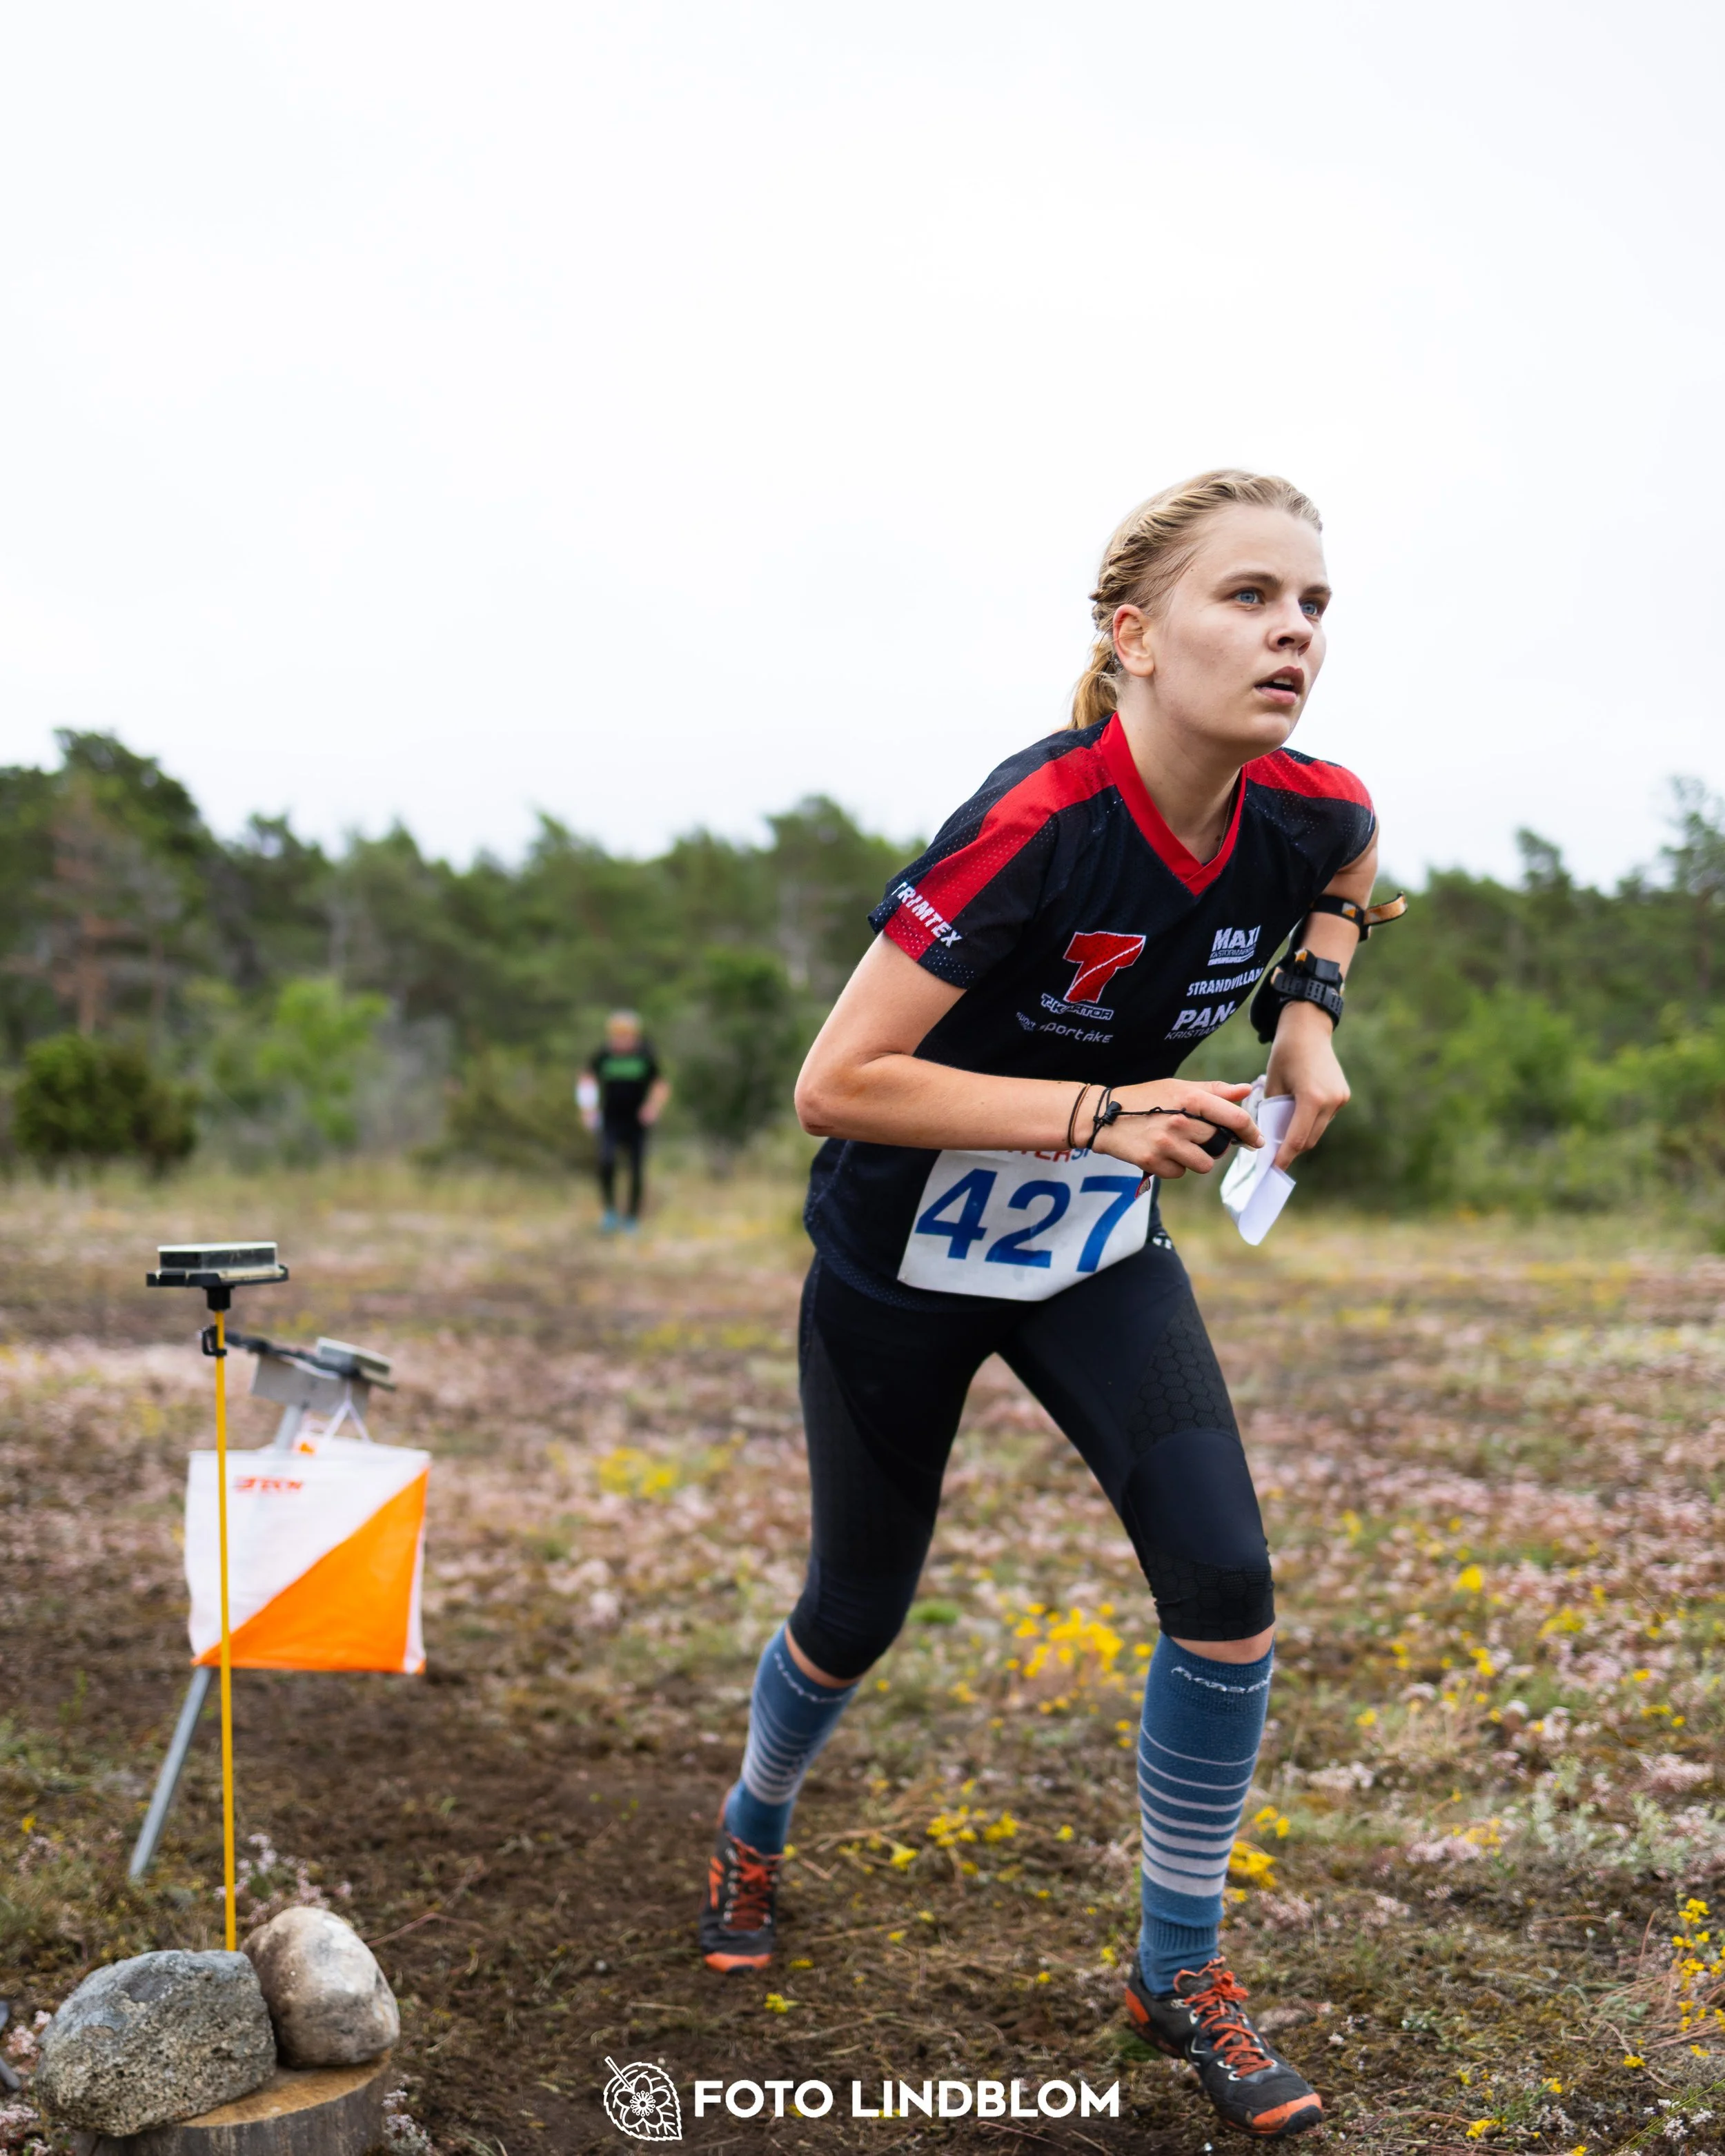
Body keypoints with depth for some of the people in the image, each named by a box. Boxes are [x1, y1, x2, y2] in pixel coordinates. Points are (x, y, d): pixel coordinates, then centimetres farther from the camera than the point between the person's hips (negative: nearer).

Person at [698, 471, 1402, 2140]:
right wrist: (1101, 1107, -33)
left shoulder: (1310, 813, -14)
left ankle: (1179, 1972, 12)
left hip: (1100, 1253, 4)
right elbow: (833, 1084, -31)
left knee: (1226, 1583, -11)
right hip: (902, 1264, -4)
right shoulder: (1038, 824, -32)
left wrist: (1310, 1002, -4)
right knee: (859, 1611, 12)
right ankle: (750, 1836, 46)